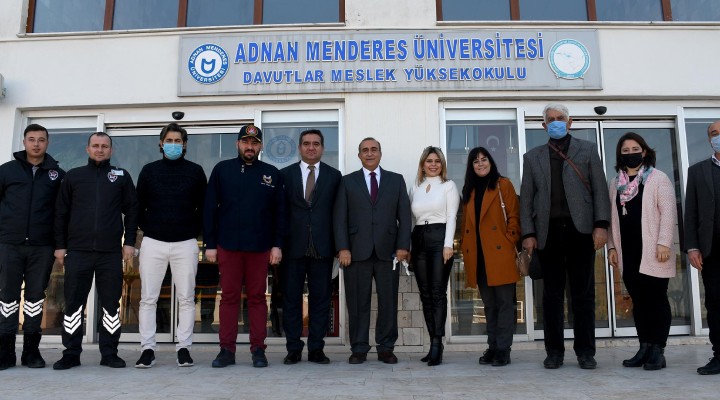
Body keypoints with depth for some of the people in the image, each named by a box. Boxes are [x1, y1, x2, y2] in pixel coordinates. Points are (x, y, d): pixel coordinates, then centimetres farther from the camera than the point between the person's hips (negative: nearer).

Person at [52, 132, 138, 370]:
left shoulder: (122, 177, 9)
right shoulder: (73, 176, 11)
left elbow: (132, 211, 7)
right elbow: (61, 213, 10)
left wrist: (129, 242, -1)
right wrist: (60, 245, 4)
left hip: (111, 252, 0)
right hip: (77, 251, 1)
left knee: (111, 304, 3)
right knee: (74, 303, 4)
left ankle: (109, 353, 11)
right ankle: (71, 353, 13)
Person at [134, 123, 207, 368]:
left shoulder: (195, 171, 6)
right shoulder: (149, 170, 9)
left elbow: (203, 206, 10)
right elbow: (139, 205, 13)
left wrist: (195, 230, 4)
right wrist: (147, 228, 6)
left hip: (185, 244, -1)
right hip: (153, 242, 1)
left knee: (186, 298, 2)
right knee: (148, 298, 0)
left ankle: (184, 348, 9)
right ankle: (147, 349, 7)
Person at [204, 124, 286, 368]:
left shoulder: (271, 174, 8)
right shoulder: (222, 170, 7)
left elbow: (280, 212, 6)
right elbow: (210, 208, 6)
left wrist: (277, 245, -1)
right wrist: (210, 244, 0)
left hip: (260, 247, 0)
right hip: (228, 245, 0)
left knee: (257, 297, 5)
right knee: (229, 297, 3)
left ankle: (258, 350, 11)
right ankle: (227, 350, 10)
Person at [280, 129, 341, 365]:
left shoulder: (334, 176, 8)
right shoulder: (285, 174, 8)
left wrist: (338, 245, 0)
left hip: (322, 246, 0)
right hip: (294, 246, 0)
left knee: (321, 298, 4)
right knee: (291, 298, 4)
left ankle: (316, 349, 13)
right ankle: (293, 349, 13)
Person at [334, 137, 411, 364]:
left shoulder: (396, 180, 13)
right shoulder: (347, 182, 10)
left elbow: (404, 216, 8)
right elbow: (340, 218, 4)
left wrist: (403, 246, -3)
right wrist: (343, 248, -6)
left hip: (387, 251, 1)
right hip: (357, 252, -1)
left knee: (388, 303, 4)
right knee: (358, 303, 3)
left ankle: (386, 348, 15)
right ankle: (359, 349, 12)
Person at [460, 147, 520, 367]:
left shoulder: (503, 185, 2)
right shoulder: (469, 190, 17)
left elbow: (514, 216, -2)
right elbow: (466, 224, 16)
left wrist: (509, 242, -11)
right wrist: (466, 253, 8)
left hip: (500, 254, -5)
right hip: (478, 257, 5)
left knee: (504, 302, -3)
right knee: (489, 304, 10)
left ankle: (503, 349, 1)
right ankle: (492, 347, 16)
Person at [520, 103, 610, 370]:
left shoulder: (587, 150, 12)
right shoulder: (532, 157, 15)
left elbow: (599, 189, 5)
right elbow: (526, 198, 9)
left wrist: (601, 225, -7)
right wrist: (528, 234, -1)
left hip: (580, 230, -1)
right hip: (548, 232, 1)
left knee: (583, 294, 2)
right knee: (552, 294, 3)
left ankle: (585, 352, 10)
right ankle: (554, 351, 10)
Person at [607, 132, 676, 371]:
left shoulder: (658, 179, -1)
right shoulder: (616, 183, 14)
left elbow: (668, 212, -8)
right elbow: (613, 217, 14)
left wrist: (664, 243, -16)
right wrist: (612, 246, 8)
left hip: (652, 251, -5)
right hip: (628, 253, 5)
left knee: (656, 299, -1)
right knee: (638, 300, 8)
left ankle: (658, 351, 5)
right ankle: (645, 348, 14)